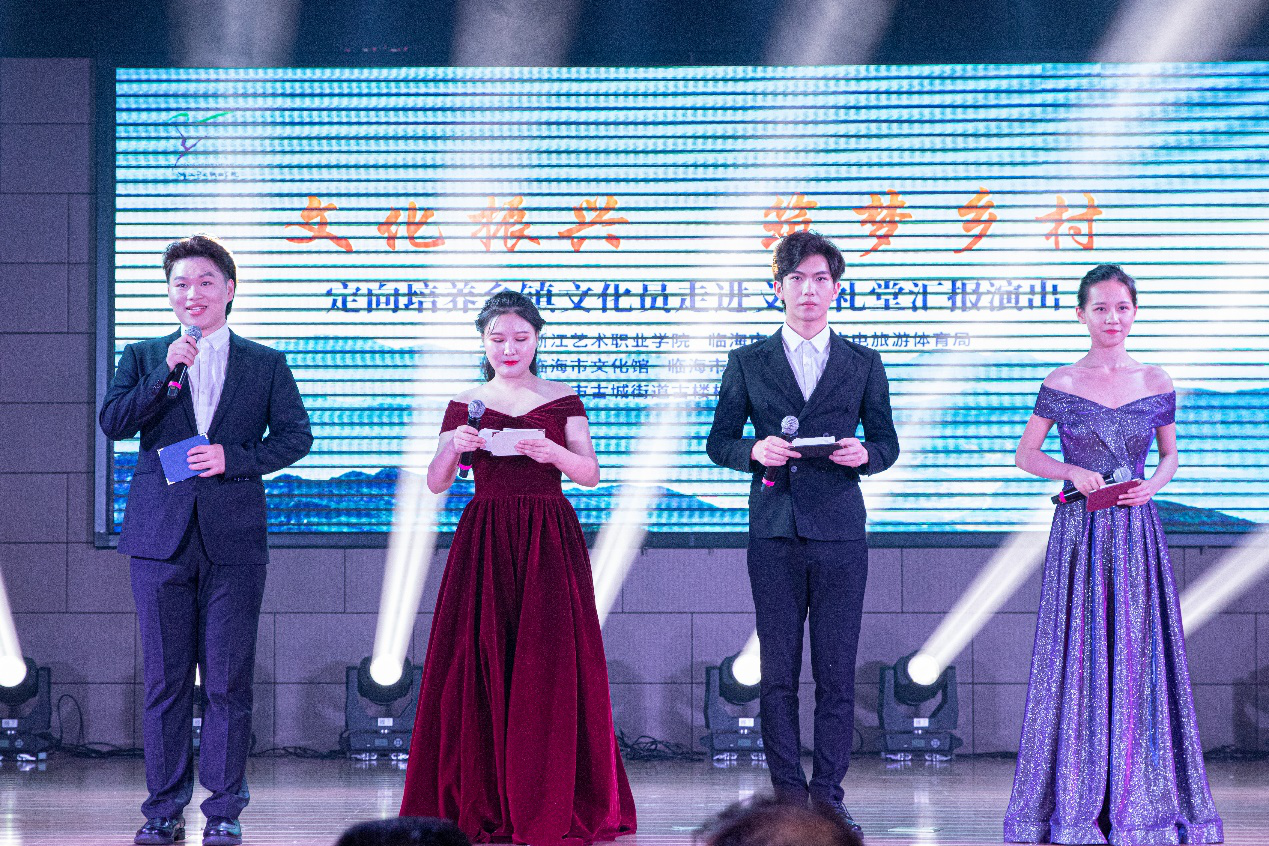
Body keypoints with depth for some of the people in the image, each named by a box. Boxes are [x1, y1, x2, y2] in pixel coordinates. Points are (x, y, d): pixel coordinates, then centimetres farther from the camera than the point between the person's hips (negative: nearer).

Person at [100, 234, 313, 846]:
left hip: (233, 540, -1)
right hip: (161, 537, 1)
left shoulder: (266, 365, 11)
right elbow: (113, 423, -2)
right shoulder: (142, 359, 12)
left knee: (227, 681, -2)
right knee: (165, 680, 3)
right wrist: (167, 372, -11)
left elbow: (295, 437, 4)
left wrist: (232, 458, -10)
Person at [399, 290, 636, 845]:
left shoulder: (562, 401, 9)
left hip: (549, 542, -1)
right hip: (484, 542, 1)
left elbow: (590, 474, 3)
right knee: (480, 662, -5)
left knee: (550, 665, -6)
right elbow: (436, 483, 5)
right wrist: (452, 448, -15)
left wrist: (556, 454, -17)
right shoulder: (466, 405, 10)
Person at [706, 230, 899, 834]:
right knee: (778, 673, 0)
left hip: (839, 532, 0)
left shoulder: (863, 364, 11)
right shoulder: (748, 363, 10)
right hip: (775, 531, 0)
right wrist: (756, 451, -11)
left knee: (836, 674, -1)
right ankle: (788, 795, 5)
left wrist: (865, 455, -9)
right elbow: (719, 441, 10)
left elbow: (886, 441, 14)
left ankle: (828, 795, 4)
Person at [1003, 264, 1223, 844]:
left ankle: (1140, 799, 9)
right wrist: (1071, 471, -11)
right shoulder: (1061, 384, 1)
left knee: (1138, 655, 1)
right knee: (1077, 656, -1)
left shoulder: (1155, 384, 6)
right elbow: (1026, 456, 6)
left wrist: (1152, 486, -4)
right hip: (1079, 535, -1)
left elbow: (1170, 454, 16)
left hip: (1136, 533, 1)